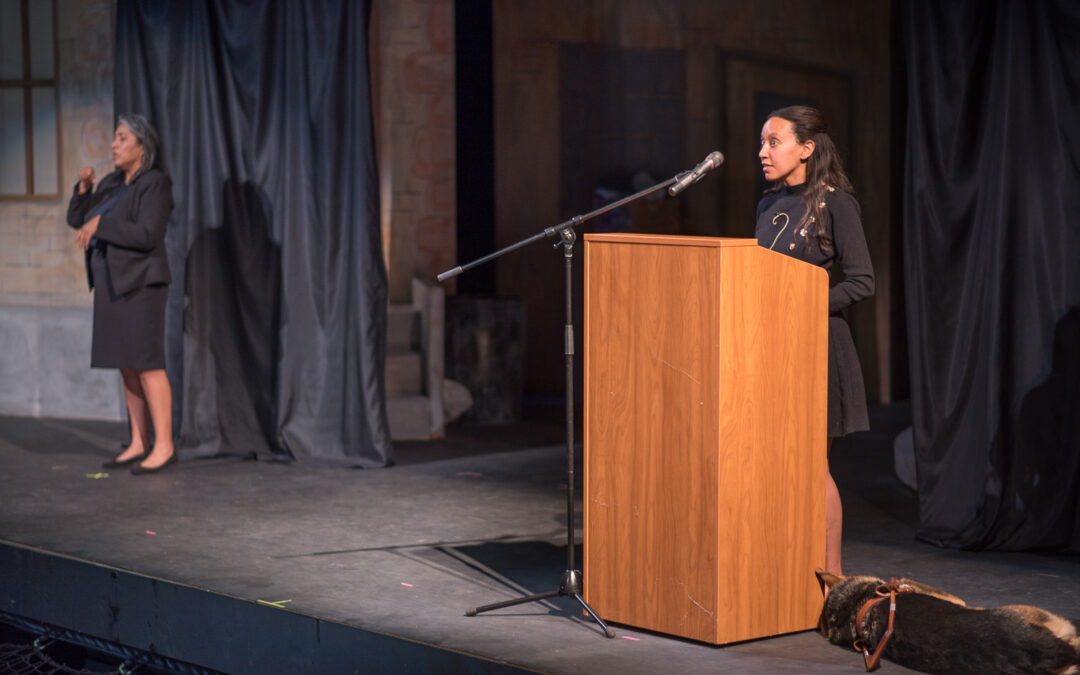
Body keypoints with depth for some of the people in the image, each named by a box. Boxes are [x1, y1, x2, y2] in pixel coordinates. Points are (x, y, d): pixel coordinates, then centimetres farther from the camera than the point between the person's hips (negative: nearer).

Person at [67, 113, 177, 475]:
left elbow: (146, 235, -22)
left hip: (140, 285, -9)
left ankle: (164, 447, -5)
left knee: (147, 365, -9)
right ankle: (139, 445, 14)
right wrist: (84, 185, 0)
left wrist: (99, 224, -18)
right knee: (127, 366, 9)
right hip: (113, 286, 9)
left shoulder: (155, 184, -12)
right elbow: (76, 219, 15)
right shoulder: (113, 183, 14)